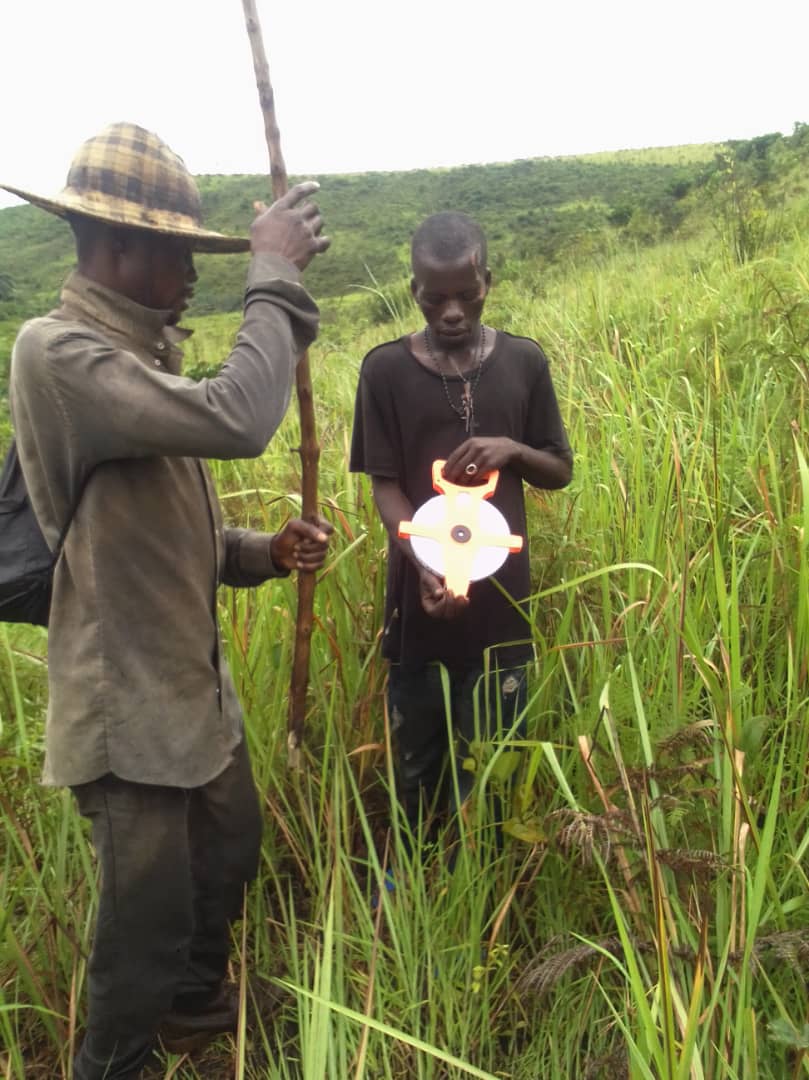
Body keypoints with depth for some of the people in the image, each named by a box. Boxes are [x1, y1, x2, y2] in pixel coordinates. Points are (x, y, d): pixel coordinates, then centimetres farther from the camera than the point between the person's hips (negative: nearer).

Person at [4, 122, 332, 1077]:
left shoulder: (135, 357, 8)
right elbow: (235, 421, -35)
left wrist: (265, 552, -3)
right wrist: (275, 275, -23)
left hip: (195, 683, 9)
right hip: (130, 701, -9)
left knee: (228, 856, 25)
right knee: (150, 911, 6)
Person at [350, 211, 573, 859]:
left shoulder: (524, 362, 1)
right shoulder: (385, 369, -4)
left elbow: (561, 471, 8)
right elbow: (385, 487, -7)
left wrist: (512, 449, -15)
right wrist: (423, 564, -25)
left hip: (501, 599, 1)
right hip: (420, 598, -1)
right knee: (418, 761, 15)